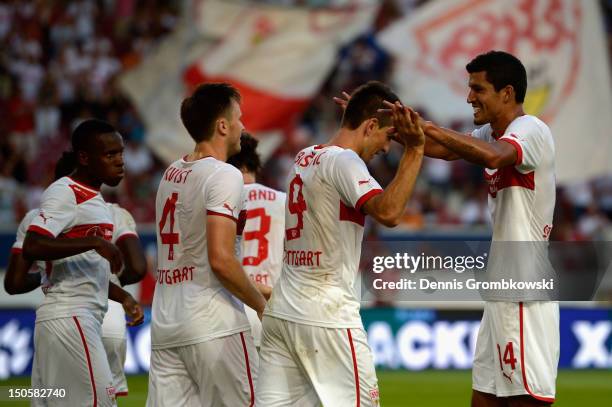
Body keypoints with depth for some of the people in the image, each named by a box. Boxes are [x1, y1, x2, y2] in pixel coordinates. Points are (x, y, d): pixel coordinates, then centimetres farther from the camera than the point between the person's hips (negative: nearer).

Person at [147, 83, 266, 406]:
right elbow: (221, 259, -18)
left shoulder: (171, 173, 15)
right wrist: (260, 304, -6)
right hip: (212, 323, -7)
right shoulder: (224, 175, -10)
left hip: (164, 322, 7)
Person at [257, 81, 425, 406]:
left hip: (281, 312, 8)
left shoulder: (305, 157, 14)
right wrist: (414, 151, -24)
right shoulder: (343, 161, -12)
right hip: (327, 318, -8)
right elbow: (388, 212, -27)